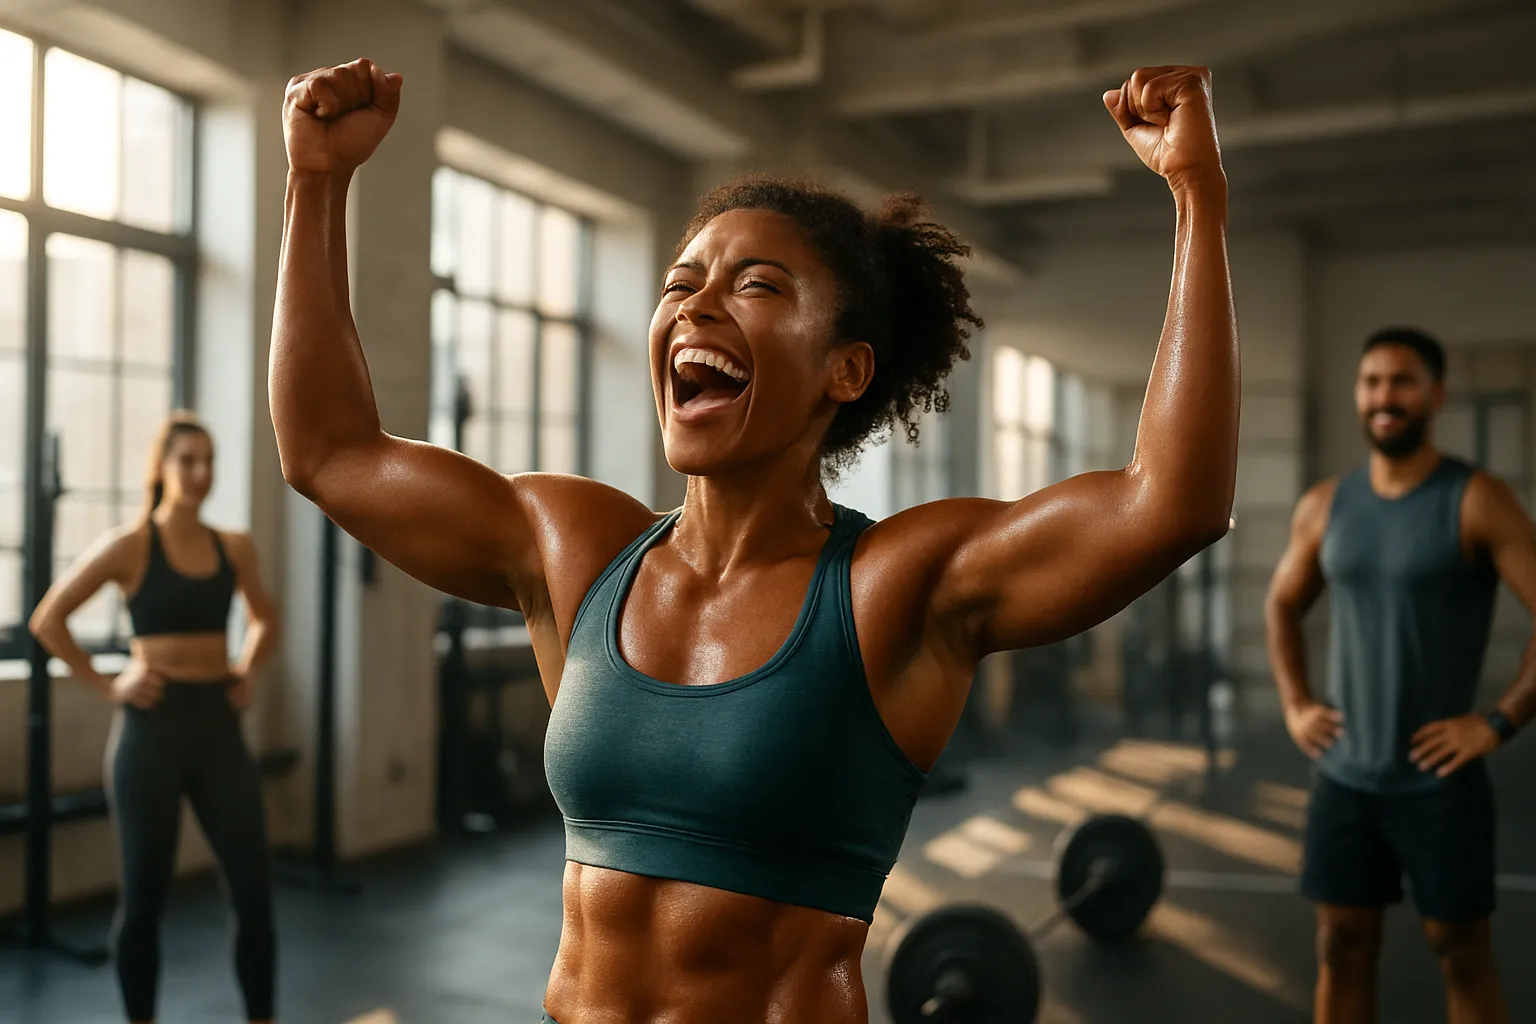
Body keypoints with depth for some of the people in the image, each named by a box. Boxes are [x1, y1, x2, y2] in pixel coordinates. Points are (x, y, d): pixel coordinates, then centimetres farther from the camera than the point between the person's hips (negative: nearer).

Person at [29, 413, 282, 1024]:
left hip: (219, 724, 4)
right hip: (153, 725, -4)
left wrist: (247, 672, 9)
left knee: (253, 890, 3)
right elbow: (48, 620, -5)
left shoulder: (235, 548, 6)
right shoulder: (130, 545, -7)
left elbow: (264, 618, 24)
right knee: (145, 894, 6)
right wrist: (105, 686, -7)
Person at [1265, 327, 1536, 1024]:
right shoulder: (1323, 507, 4)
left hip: (1439, 780, -4)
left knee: (1461, 955, 8)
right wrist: (1294, 704, 9)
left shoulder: (1477, 502, -10)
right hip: (1343, 775, 4)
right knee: (1341, 949, 11)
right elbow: (1282, 605, 19)